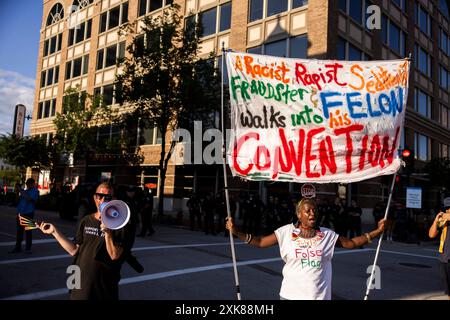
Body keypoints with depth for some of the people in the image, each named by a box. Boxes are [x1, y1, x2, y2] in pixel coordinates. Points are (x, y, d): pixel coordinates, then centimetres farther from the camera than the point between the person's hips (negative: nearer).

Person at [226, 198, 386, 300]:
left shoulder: (327, 234, 3)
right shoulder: (286, 232, -3)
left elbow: (351, 243, 9)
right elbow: (260, 242, -3)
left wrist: (377, 231, 1)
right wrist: (236, 232, -15)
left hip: (320, 295, 2)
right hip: (291, 294, -1)